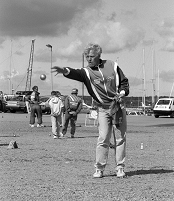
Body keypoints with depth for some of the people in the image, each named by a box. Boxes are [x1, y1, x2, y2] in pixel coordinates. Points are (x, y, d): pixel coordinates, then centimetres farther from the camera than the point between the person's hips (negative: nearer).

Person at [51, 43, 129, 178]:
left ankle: (120, 168, 10)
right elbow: (75, 73, -25)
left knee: (121, 138, 2)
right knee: (103, 139, -9)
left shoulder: (112, 66, 2)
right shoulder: (87, 72, -2)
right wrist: (64, 70, -47)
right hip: (103, 109, -1)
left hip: (119, 106, 1)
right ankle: (99, 169, 0)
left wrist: (122, 92, -9)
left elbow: (124, 82, 11)